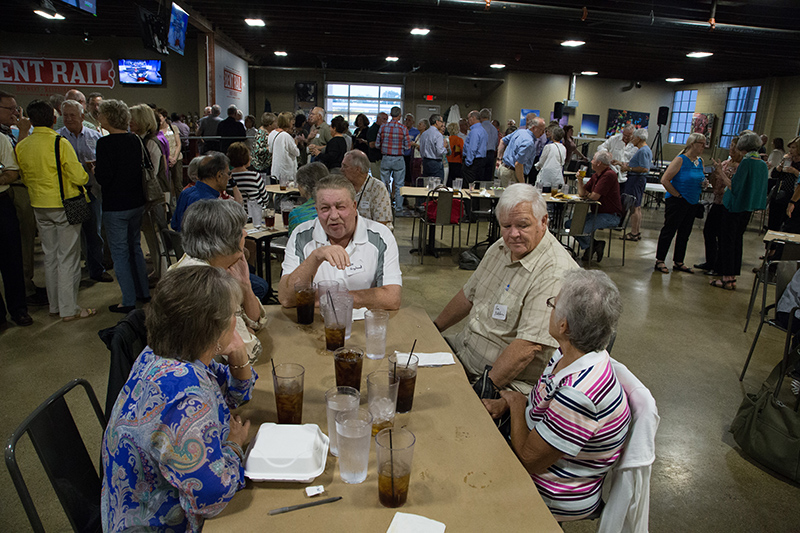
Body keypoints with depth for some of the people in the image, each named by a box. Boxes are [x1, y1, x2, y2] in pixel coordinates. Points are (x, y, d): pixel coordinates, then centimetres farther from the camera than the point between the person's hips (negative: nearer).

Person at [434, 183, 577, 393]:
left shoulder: (554, 273, -24)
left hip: (509, 380, -8)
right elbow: (469, 294, 17)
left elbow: (528, 346, -28)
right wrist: (433, 328, 20)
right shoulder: (502, 247, 4)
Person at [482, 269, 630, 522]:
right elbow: (546, 402, 10)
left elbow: (529, 460, -27)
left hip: (557, 498, -8)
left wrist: (516, 403, -13)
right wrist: (505, 404, -7)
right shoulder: (569, 356, -9)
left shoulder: (578, 394, -38)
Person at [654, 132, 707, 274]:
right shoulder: (680, 160, -12)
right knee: (669, 231, -1)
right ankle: (659, 261, 7)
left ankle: (678, 262, 22)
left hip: (692, 203, 8)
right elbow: (665, 180, -18)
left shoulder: (700, 161, 10)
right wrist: (677, 195, -15)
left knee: (685, 233, 12)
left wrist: (703, 183, 2)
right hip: (677, 202, -8)